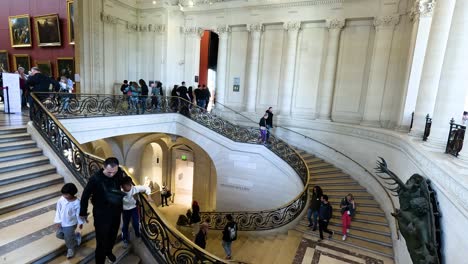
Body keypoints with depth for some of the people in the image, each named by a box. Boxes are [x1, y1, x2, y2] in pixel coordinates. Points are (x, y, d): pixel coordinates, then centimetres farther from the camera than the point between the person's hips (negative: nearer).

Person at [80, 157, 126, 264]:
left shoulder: (119, 174, -16)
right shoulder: (95, 178, -25)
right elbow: (85, 196, -10)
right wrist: (83, 213, 1)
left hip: (116, 211, 5)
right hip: (101, 213, -4)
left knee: (113, 235, 24)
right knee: (101, 240, 4)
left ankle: (108, 251, 52)